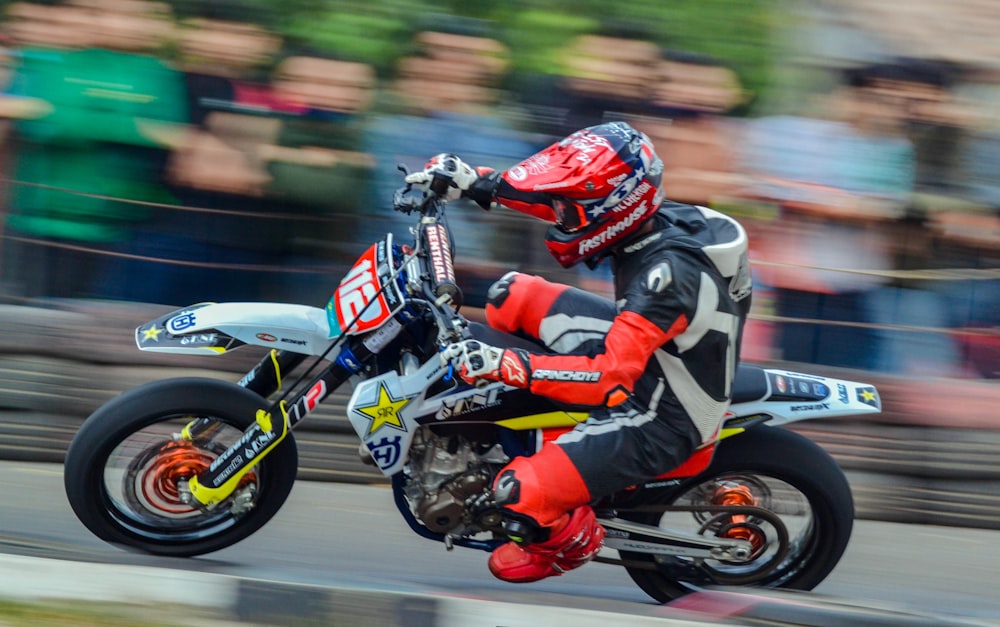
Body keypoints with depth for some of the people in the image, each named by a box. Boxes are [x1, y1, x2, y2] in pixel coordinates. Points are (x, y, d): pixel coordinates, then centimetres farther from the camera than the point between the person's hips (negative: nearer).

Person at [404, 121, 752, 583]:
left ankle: (572, 542, 11)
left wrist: (504, 366, -45)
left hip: (661, 420, -9)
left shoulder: (667, 272, -35)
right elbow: (543, 191, 9)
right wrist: (473, 182, 1)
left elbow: (614, 378, -39)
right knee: (514, 296, 3)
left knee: (520, 495, -22)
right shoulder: (645, 215, -10)